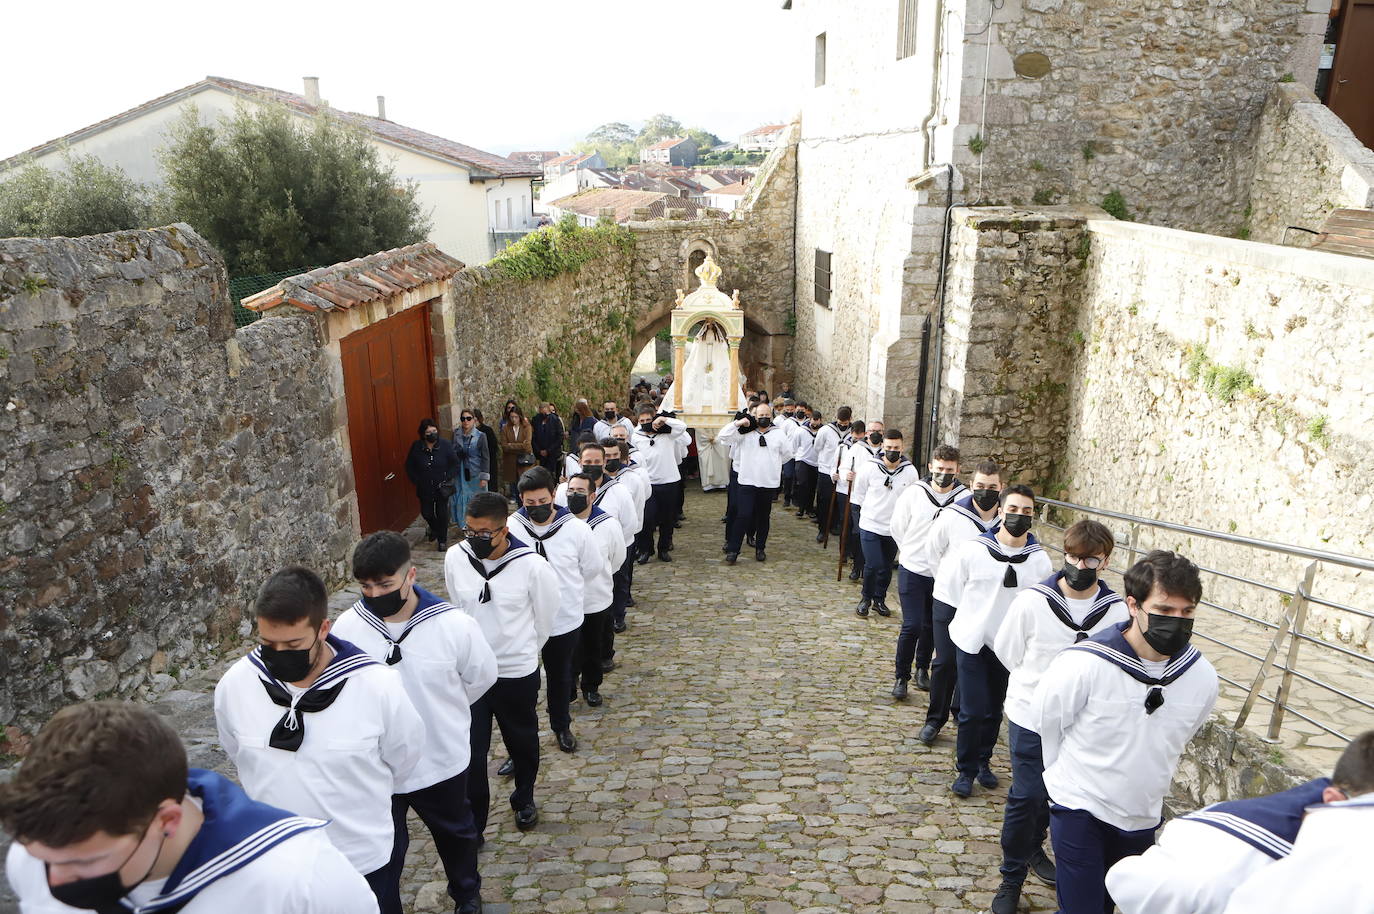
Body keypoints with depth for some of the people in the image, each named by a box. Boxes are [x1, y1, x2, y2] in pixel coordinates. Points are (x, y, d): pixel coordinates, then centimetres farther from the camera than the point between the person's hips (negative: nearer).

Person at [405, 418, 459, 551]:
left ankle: (442, 540, 22)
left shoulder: (445, 445, -11)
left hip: (442, 488, -2)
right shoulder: (416, 447, -7)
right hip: (425, 488, 2)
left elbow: (455, 464, -4)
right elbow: (409, 467, 3)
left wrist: (447, 479, -11)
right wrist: (416, 481, -5)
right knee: (426, 513, 13)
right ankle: (434, 528, 47)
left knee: (442, 514, 4)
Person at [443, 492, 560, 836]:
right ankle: (471, 824, 22)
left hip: (518, 673, -1)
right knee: (470, 750, 5)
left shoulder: (531, 566, -21)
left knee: (523, 742, 21)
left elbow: (545, 617, -4)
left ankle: (524, 799, 47)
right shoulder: (455, 558, -12)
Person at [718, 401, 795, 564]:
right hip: (747, 482, -2)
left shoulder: (779, 434, 3)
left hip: (769, 483, 2)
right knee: (743, 516, -8)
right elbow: (724, 436, -5)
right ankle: (732, 550, 0)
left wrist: (773, 464, 11)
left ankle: (760, 549, 27)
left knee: (763, 517, 13)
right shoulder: (745, 433, 1)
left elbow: (787, 454, 12)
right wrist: (738, 423, -14)